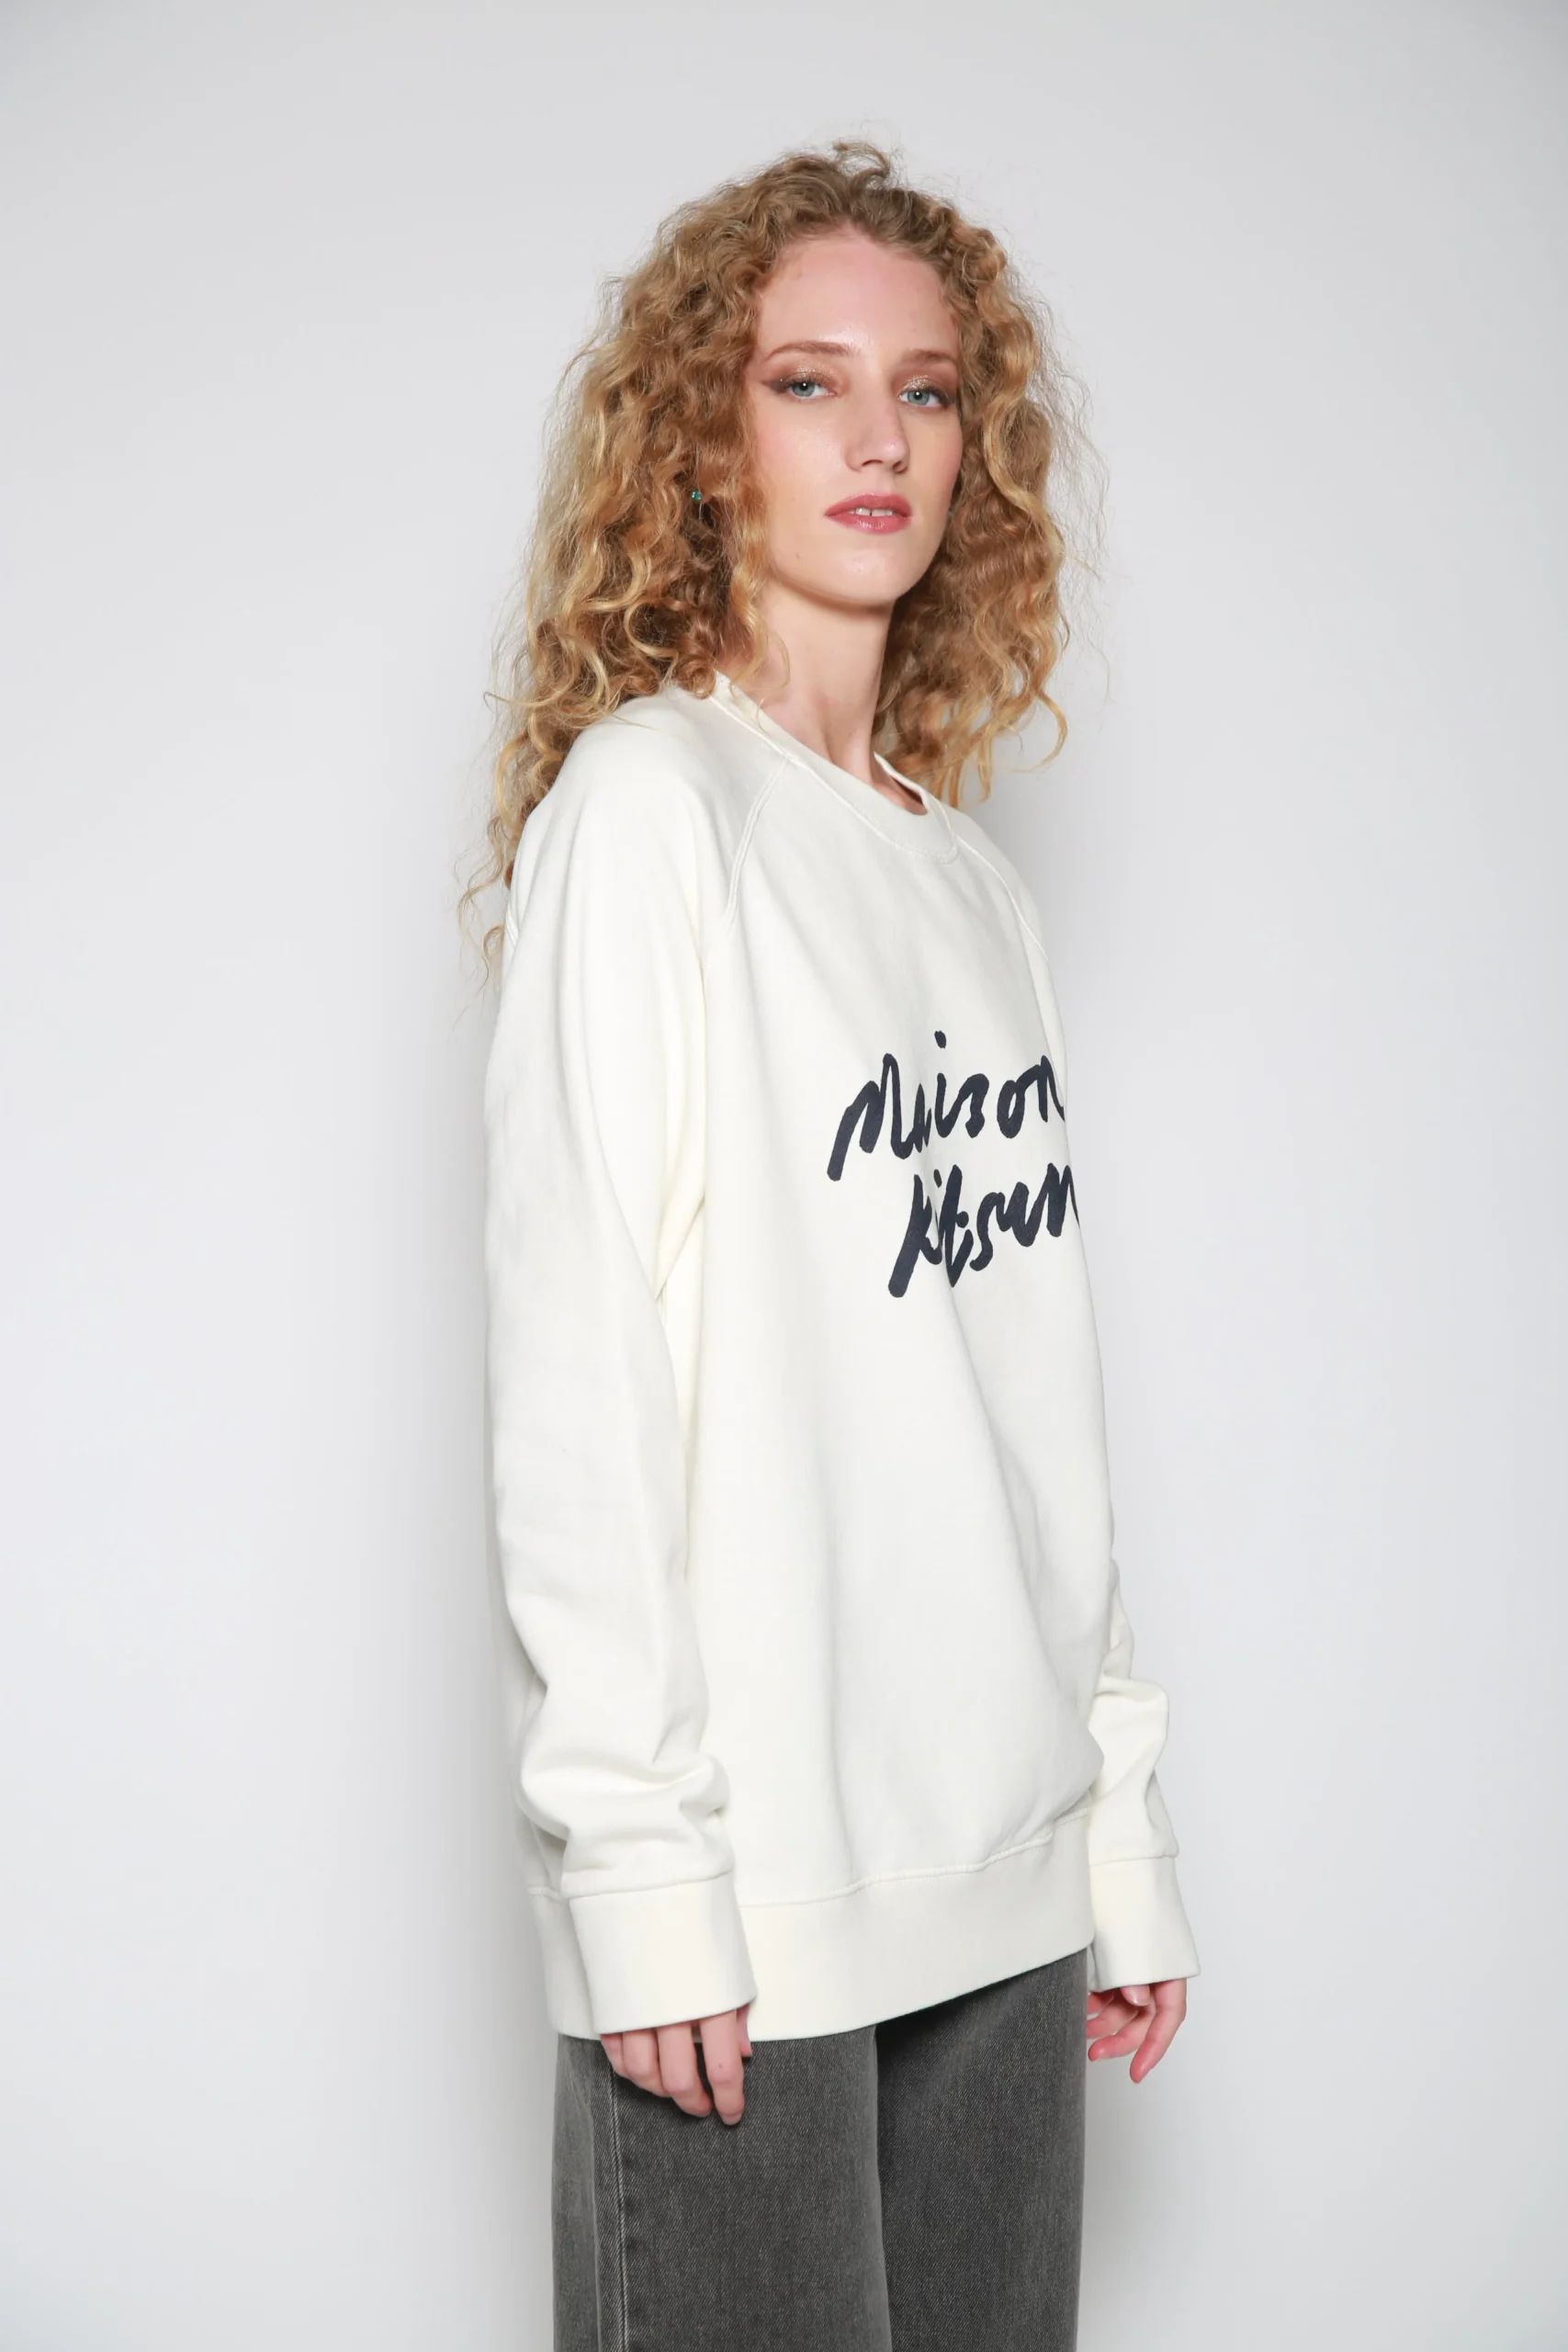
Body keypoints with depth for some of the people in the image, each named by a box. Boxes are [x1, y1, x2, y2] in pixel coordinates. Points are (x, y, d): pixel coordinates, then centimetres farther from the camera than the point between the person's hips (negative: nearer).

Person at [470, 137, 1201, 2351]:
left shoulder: (982, 885, 13)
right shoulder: (643, 802, -5)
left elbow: (1040, 1386, 13)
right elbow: (573, 1363, -10)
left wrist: (1125, 1819, 10)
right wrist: (635, 1852, -15)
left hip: (1006, 1871, 6)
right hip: (750, 1887, -6)